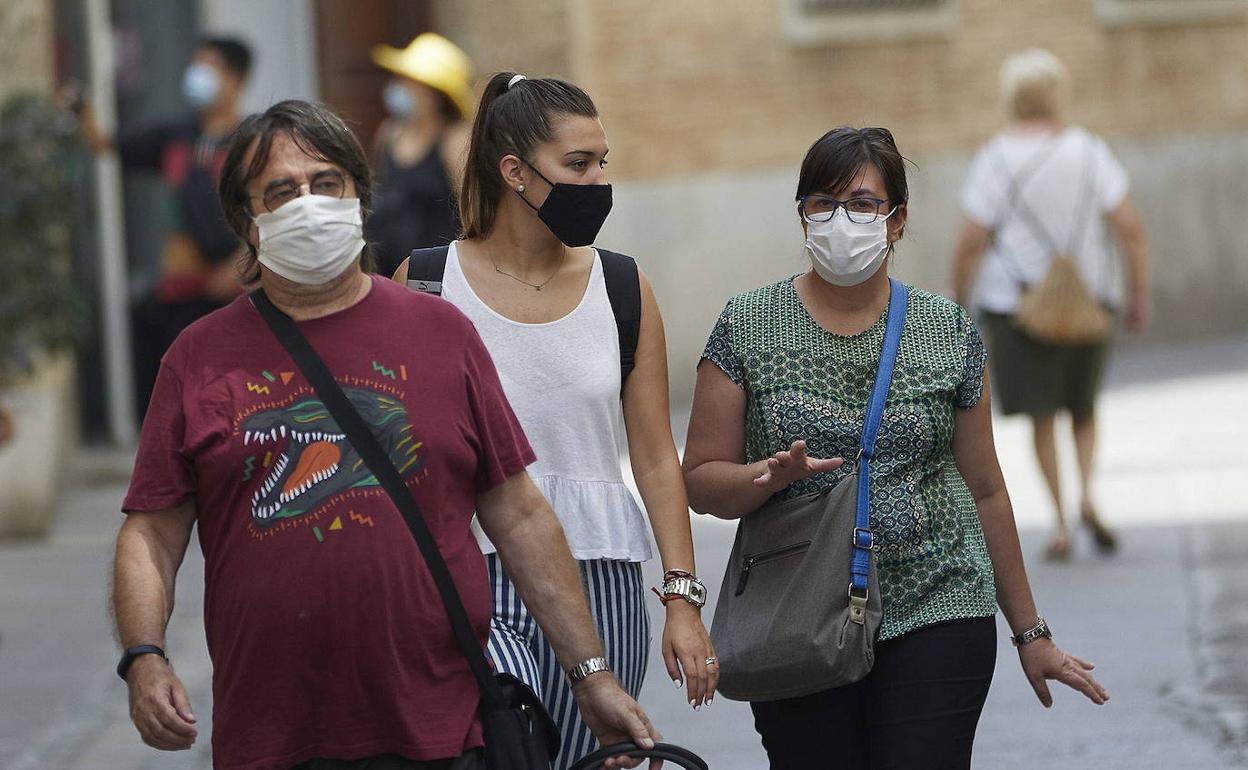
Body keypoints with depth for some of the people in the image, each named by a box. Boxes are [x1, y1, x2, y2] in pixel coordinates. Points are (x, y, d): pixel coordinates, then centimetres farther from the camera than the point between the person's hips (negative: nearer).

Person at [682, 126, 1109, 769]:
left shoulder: (948, 331, 7)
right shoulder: (749, 326, 3)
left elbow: (985, 492, 13)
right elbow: (701, 480, 3)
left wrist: (1030, 633, 15)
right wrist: (772, 476, -19)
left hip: (935, 622, 0)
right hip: (799, 630, 0)